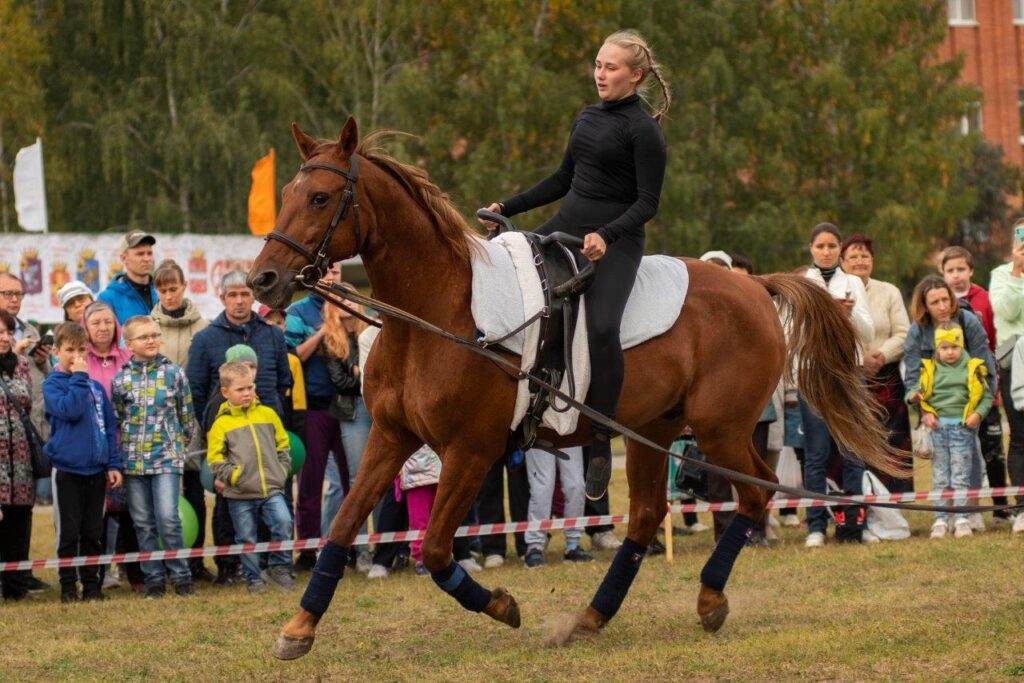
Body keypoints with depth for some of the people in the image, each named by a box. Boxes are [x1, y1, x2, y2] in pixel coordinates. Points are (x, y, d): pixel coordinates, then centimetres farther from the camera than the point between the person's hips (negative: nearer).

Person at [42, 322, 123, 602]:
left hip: (96, 470, 4)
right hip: (66, 468, -4)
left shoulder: (96, 386, 11)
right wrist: (78, 377, -14)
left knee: (93, 532, 9)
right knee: (69, 532, 1)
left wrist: (113, 464, 5)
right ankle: (68, 587, 8)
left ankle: (92, 584, 16)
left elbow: (109, 426, 12)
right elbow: (70, 409, -21)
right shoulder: (52, 384, -3)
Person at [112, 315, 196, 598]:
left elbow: (187, 415, 9)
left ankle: (181, 576, -1)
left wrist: (181, 444, 11)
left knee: (168, 519, -11)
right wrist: (116, 460, 9)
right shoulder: (121, 379, 5)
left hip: (167, 457, -2)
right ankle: (153, 579, 12)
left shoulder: (174, 373, 2)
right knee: (143, 523, 5)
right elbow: (115, 420, 10)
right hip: (133, 460, 2)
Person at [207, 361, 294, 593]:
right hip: (240, 495, -2)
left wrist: (282, 470, 7)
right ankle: (254, 578, 17)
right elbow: (215, 459, -3)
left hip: (272, 487, 2)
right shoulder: (222, 423, 0)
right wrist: (233, 475, -15)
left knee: (283, 523, -15)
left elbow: (282, 445, 18)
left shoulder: (267, 415, 10)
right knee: (246, 539, 4)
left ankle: (278, 567, 2)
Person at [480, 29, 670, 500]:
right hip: (567, 226, 9)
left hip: (615, 242, -9)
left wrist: (607, 235, -28)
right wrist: (507, 209, 19)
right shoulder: (587, 118, 13)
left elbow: (647, 203, -13)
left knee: (601, 328, -29)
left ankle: (601, 444, -22)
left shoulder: (642, 131, -9)